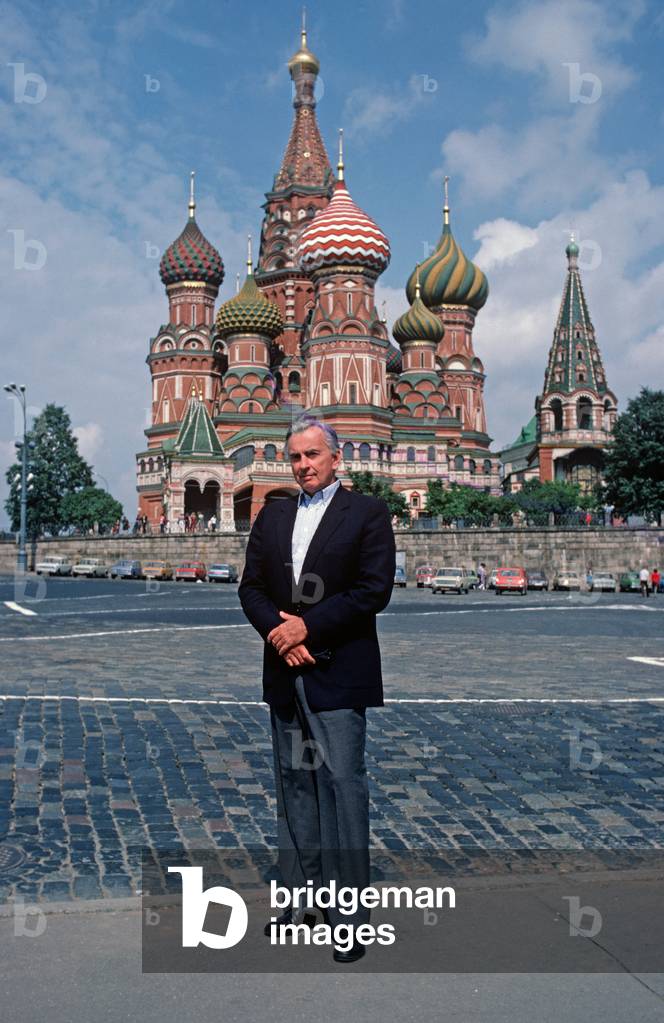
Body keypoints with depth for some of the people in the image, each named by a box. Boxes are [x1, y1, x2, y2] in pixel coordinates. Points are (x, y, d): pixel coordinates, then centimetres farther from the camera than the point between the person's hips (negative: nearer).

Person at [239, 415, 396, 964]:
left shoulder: (367, 512, -2)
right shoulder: (271, 516, 14)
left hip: (338, 674, -5)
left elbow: (375, 589, -11)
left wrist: (307, 627, -14)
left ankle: (349, 913, 6)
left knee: (343, 786, -4)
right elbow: (251, 587, 9)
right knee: (294, 785, 12)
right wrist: (279, 633, -9)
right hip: (284, 672, 6)